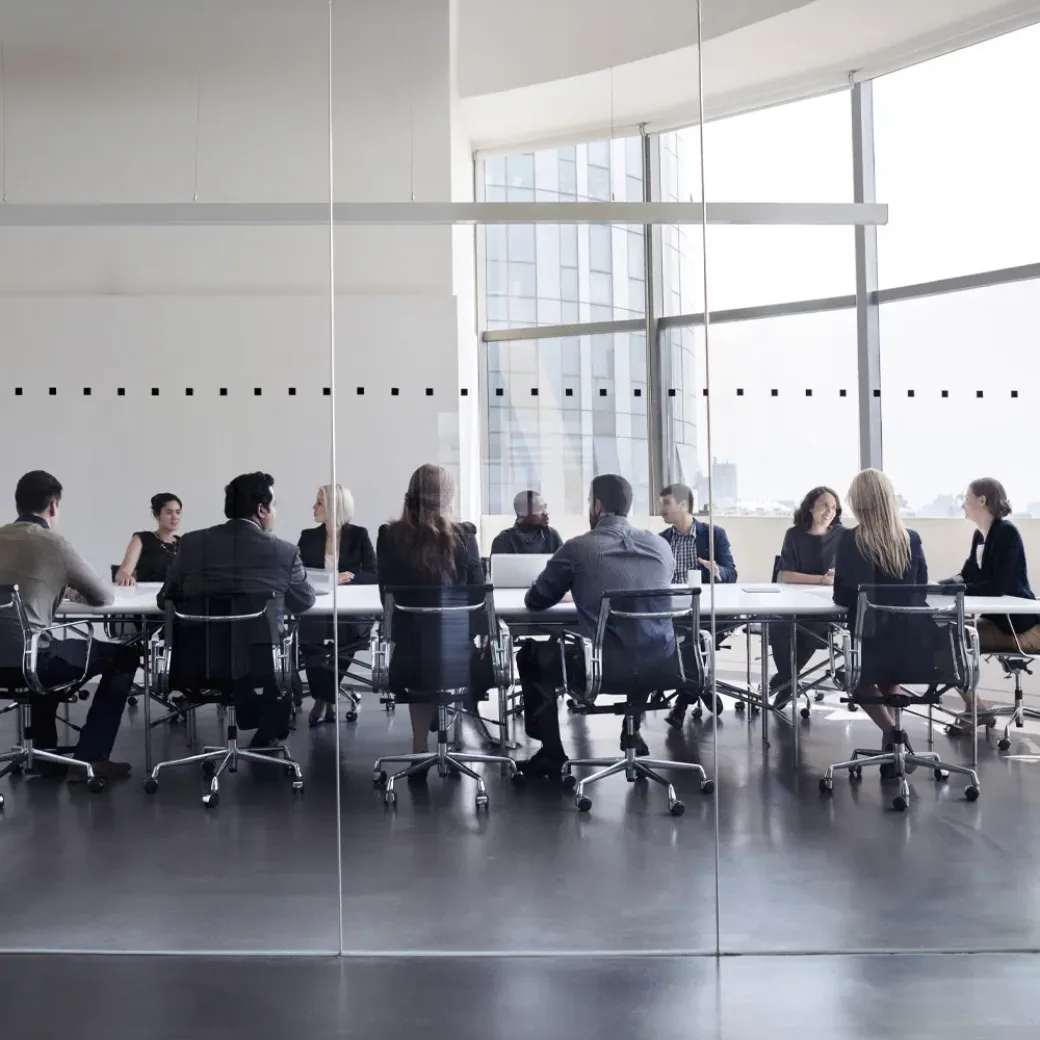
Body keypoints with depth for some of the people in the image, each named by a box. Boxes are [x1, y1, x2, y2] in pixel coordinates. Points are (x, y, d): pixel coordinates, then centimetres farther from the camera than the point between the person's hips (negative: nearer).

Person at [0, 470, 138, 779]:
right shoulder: (53, 543, -9)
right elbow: (105, 597, 2)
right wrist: (81, 592, 23)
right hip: (29, 659, -7)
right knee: (124, 656, 11)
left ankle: (45, 753, 38)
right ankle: (89, 758, 11)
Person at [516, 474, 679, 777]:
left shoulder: (578, 547, -6)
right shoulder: (660, 545, 5)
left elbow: (535, 601, 6)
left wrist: (575, 589, 27)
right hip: (658, 664, 4)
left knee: (531, 654, 22)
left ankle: (552, 753, 23)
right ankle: (633, 731, 43)